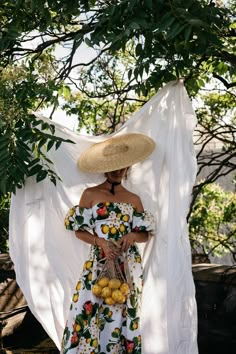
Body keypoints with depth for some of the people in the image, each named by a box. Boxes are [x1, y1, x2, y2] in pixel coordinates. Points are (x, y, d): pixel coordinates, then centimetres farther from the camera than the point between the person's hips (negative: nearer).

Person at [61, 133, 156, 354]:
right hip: (99, 263, -2)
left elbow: (146, 235, 10)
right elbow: (78, 230, 1)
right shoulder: (90, 194, 2)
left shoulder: (134, 199, 8)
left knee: (121, 313, 2)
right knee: (92, 312, -5)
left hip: (128, 266, 2)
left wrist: (133, 236, -11)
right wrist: (100, 241, -14)